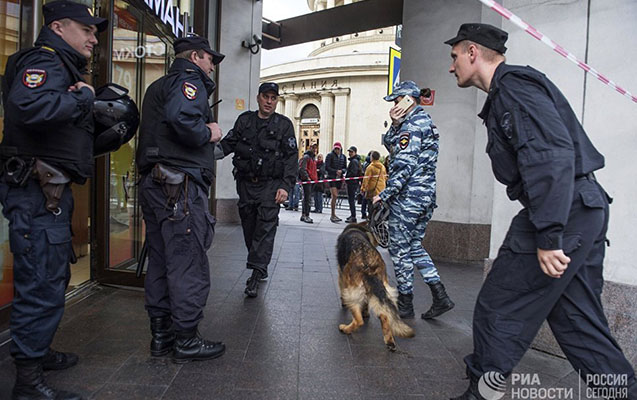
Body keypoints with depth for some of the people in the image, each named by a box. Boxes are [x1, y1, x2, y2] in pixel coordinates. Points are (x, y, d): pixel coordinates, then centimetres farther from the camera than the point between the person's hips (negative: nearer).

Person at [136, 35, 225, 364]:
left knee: (160, 261, 14)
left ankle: (161, 334, 24)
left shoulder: (158, 86, 26)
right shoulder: (189, 79, -5)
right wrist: (207, 132, -9)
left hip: (153, 185, 10)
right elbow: (180, 117, -26)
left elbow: (156, 128, 19)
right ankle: (186, 341, 7)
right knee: (189, 264, -3)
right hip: (180, 185, -10)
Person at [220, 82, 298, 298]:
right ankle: (261, 269, 24)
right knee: (249, 227, 9)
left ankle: (256, 274, -9)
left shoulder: (284, 124, 3)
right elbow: (228, 143, 11)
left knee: (266, 227, -11)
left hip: (270, 184, -3)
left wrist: (286, 186, -11)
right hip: (246, 183, 4)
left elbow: (292, 157, -1)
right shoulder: (244, 120, 11)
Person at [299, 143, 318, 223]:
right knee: (308, 198, -12)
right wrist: (307, 177, -21)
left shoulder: (314, 158, 21)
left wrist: (315, 178, 18)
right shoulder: (306, 157, -7)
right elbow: (302, 169, -15)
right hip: (306, 180, -9)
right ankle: (306, 216, -11)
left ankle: (303, 215, 19)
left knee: (306, 198, 12)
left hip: (312, 180, 9)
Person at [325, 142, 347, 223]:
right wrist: (335, 171, -15)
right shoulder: (330, 155, -1)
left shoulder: (343, 157, 13)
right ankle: (333, 215, -10)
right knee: (335, 196, -14)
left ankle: (333, 216, 15)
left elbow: (345, 168, 15)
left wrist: (341, 171, -7)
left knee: (335, 196, 8)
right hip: (331, 177, -4)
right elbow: (327, 167, -6)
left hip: (339, 178, 4)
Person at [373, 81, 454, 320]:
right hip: (426, 197, 10)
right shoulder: (425, 122, 18)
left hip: (407, 198, -10)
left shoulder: (412, 126, -14)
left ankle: (405, 304, 12)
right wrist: (395, 125, 0)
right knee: (415, 246, 17)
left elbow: (404, 166, -22)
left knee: (400, 250, 1)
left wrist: (384, 195, -17)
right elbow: (388, 144, 17)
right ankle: (440, 296, 14)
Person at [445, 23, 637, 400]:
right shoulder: (509, 90, 22)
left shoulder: (513, 85, -10)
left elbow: (551, 155, -24)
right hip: (583, 212, 11)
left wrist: (548, 237, -26)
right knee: (577, 320, 16)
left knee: (497, 311, -1)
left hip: (561, 213, -10)